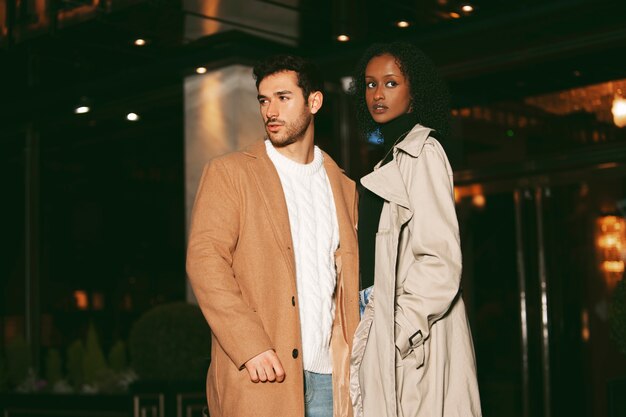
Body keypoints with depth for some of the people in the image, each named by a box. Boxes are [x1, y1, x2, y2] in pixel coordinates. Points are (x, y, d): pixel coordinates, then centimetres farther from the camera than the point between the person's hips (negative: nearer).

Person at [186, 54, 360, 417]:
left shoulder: (344, 187, 15)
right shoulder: (228, 173, 3)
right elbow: (204, 258, -7)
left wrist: (355, 362, 5)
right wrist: (251, 347, -17)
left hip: (329, 375, 4)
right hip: (262, 375, -3)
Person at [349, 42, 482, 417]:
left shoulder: (423, 152, -7)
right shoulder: (393, 157, 19)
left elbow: (440, 260, -16)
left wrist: (399, 333, -17)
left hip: (415, 339, -8)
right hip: (386, 330, 8)